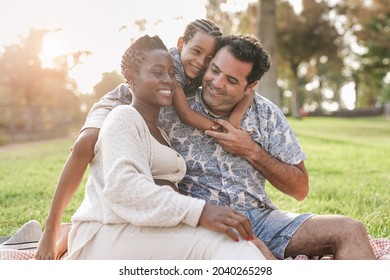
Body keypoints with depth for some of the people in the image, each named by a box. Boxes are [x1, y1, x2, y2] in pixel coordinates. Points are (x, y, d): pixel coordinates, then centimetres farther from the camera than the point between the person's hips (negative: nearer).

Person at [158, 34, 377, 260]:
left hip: (261, 216, 4)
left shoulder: (267, 115, 4)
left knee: (350, 231, -14)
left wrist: (252, 152, -7)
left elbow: (300, 189, 6)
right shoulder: (171, 111, -3)